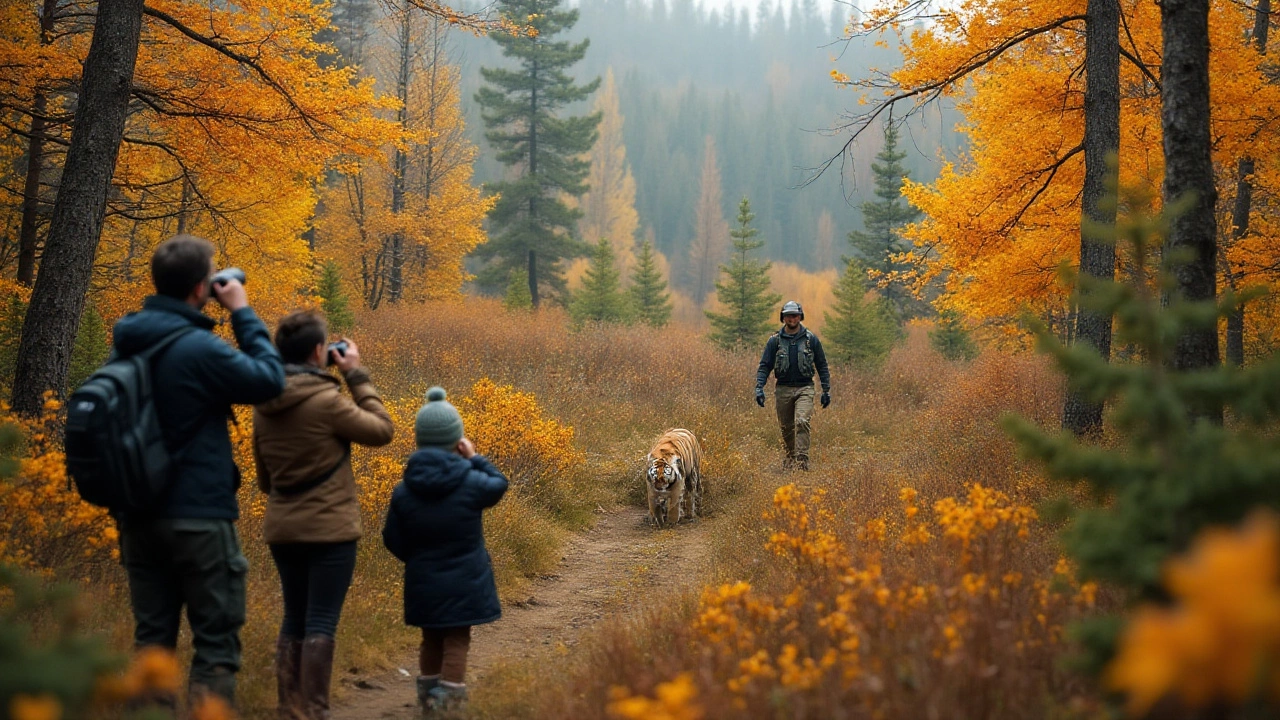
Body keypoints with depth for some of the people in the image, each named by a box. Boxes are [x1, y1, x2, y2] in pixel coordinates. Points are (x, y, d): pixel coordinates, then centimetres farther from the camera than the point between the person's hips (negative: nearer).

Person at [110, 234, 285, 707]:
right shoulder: (199, 349, -18)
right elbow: (270, 381, -8)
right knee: (216, 641, 1)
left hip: (138, 514, 7)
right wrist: (242, 313, -2)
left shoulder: (126, 340, 4)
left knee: (151, 639, 11)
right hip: (198, 517, -7)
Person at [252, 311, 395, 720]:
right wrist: (356, 375, 1)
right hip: (329, 530, -7)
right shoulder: (327, 400, -17)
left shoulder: (264, 405, 6)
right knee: (320, 624, -3)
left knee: (294, 621, 14)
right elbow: (382, 430, -3)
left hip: (282, 530, 7)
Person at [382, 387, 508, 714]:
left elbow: (394, 541, -1)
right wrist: (475, 459, 13)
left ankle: (428, 702, 23)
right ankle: (447, 707, -3)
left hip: (423, 585, 3)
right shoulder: (470, 483, -15)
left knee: (431, 641, 18)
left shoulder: (403, 491, -8)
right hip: (464, 585, -3)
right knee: (456, 643, 4)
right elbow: (498, 485, 7)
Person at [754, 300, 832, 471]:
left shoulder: (811, 339, 3)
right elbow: (764, 366, 3)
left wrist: (826, 390, 6)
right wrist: (759, 388, -9)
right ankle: (790, 457, 27)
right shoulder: (775, 340, 3)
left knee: (802, 422, -19)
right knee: (786, 427, 9)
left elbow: (822, 365, 9)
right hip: (783, 389, 2)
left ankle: (802, 459, -21)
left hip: (804, 388, -2)